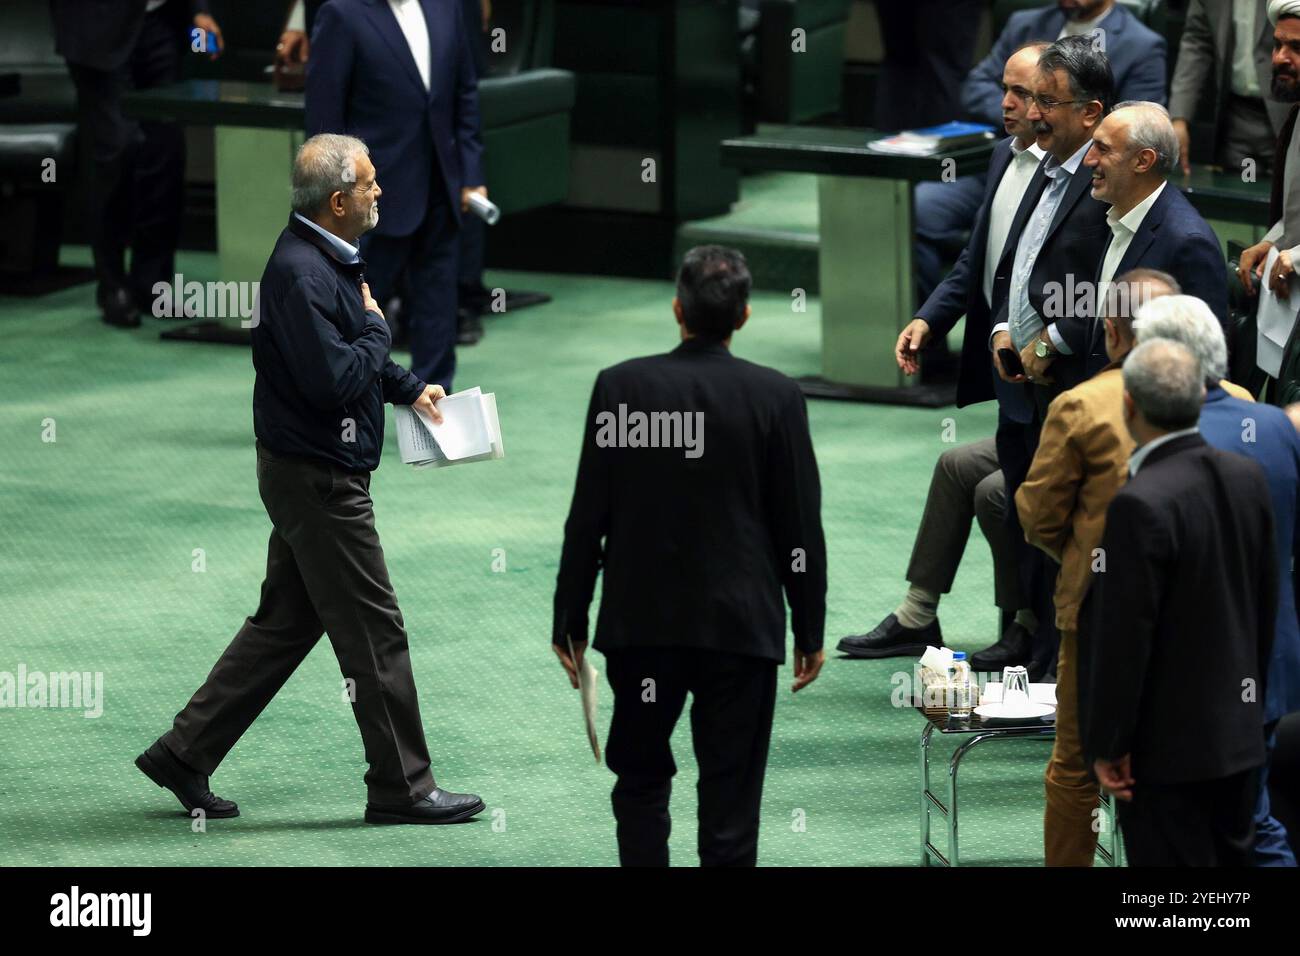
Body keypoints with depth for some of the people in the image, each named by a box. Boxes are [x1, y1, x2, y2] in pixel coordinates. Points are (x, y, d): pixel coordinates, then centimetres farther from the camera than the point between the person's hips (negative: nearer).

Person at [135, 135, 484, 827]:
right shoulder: (300, 274, -23)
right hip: (319, 480, -10)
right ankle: (402, 788, 8)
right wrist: (376, 327, -13)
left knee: (285, 621, 15)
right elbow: (334, 379, -29)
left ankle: (184, 753, 19)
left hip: (310, 476, 10)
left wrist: (409, 388, 14)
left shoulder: (328, 259, 10)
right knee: (374, 633, -2)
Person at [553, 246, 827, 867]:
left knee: (640, 779, 15)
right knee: (730, 793, 4)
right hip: (741, 623, -1)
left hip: (640, 622, 1)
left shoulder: (620, 387, -6)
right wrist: (809, 631, 7)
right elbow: (801, 527, -3)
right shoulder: (774, 397, -7)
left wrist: (570, 620, 6)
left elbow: (588, 516, -3)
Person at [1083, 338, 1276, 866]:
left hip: (1168, 744, -7)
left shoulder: (1140, 505, -24)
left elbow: (1125, 636, -20)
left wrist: (1109, 744, -11)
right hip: (1241, 730, 7)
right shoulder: (1247, 477, -1)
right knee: (1232, 857, 17)